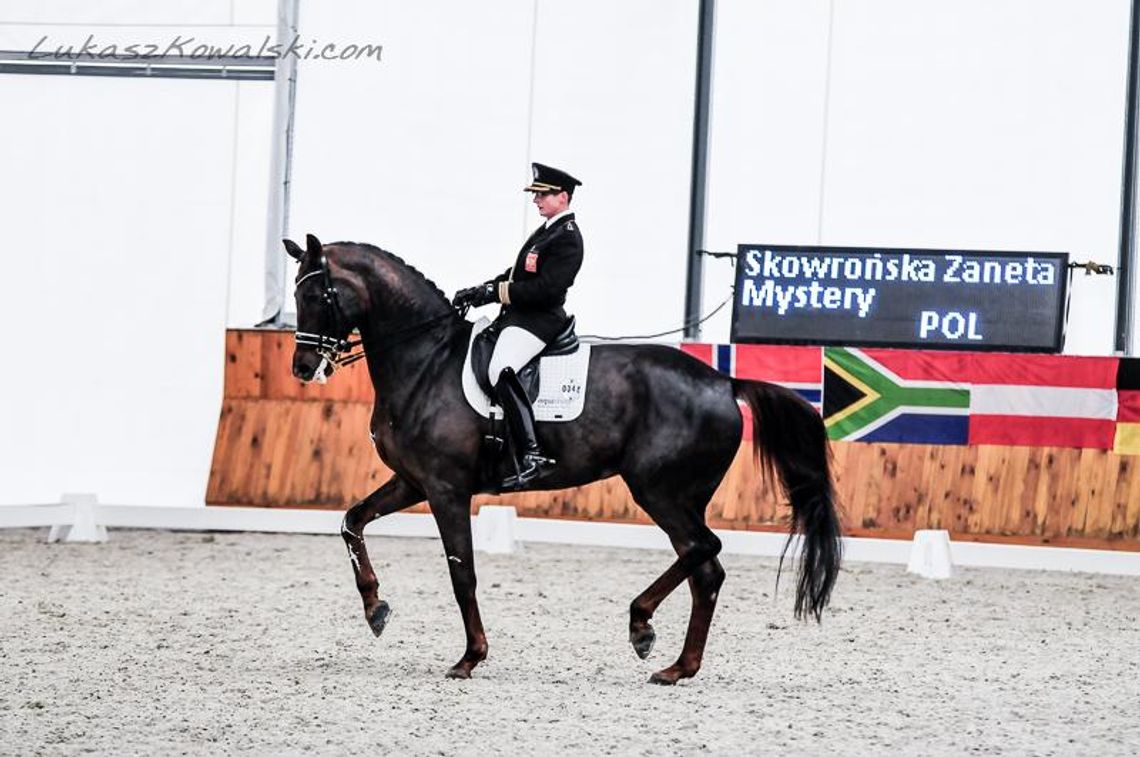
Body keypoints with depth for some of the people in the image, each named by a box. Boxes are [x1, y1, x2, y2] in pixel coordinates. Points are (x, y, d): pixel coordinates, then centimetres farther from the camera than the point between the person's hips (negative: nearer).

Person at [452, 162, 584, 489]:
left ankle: (531, 455, -39)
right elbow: (517, 275, 23)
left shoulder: (567, 238, -12)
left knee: (501, 370, -32)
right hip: (517, 315, 11)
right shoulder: (547, 230, 20)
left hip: (540, 318, -11)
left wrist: (496, 292, -19)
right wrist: (480, 290, 9)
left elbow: (546, 287, -22)